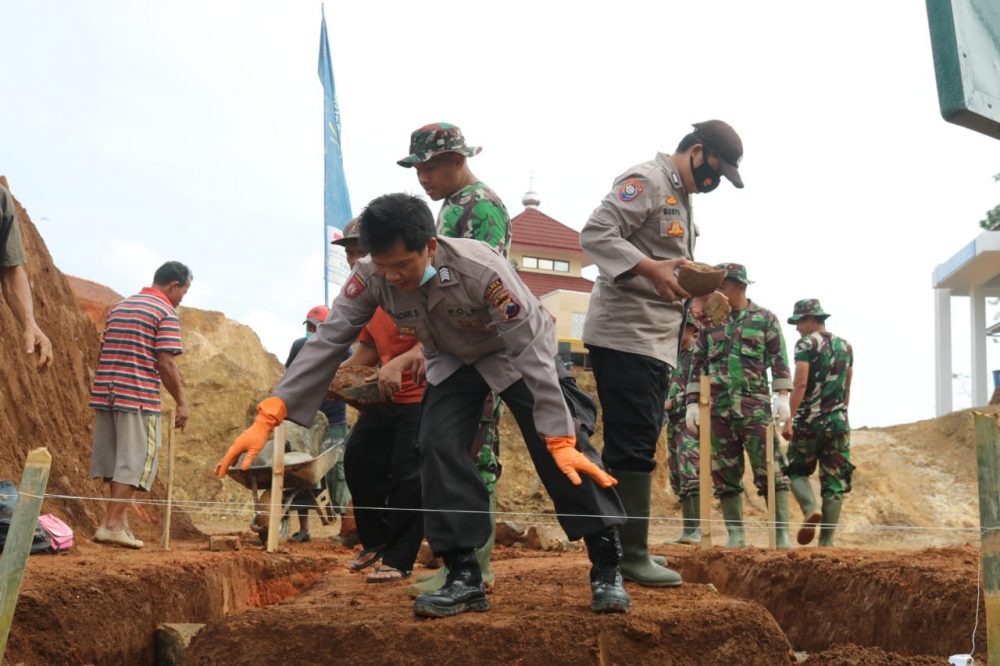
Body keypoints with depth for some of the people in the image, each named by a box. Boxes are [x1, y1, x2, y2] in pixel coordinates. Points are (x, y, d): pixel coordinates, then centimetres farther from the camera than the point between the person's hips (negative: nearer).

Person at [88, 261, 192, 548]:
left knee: (117, 459, 14)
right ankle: (111, 524, -5)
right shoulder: (166, 313, -6)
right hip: (139, 397, -8)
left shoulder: (119, 307, 18)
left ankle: (121, 519, 19)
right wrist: (182, 402, -7)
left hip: (106, 393, 8)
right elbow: (165, 363, -13)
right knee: (136, 461, -2)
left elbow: (103, 352, 18)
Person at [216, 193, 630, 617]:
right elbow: (327, 342, -26)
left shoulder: (482, 270, -39)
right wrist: (269, 416, -35)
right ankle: (464, 578, -5)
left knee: (560, 454, -16)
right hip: (453, 360, 4)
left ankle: (607, 569, -5)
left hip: (517, 354, -4)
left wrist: (561, 440, -38)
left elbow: (531, 352, -36)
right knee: (438, 447, -14)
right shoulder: (371, 277, -27)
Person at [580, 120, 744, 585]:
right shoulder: (646, 180, -9)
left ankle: (623, 550, 20)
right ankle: (631, 555, -6)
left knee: (638, 447, 13)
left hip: (657, 342, 10)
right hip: (625, 336, -10)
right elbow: (596, 234, -21)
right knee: (633, 446, -10)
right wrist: (650, 268, -31)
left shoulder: (681, 199, 22)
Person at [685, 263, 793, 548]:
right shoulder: (709, 322, 14)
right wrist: (693, 403, 6)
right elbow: (697, 364, 14)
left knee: (770, 469, -7)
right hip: (718, 407, 3)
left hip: (755, 405, -3)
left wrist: (782, 397, -9)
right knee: (725, 473, 4)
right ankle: (735, 535, 11)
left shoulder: (765, 318, 6)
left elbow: (779, 359, 2)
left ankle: (782, 532, -5)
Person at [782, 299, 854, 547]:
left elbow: (800, 384, -15)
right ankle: (826, 539, 3)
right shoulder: (845, 346, 13)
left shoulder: (807, 343, -6)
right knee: (835, 481, 5)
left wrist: (789, 419, -16)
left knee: (797, 471, 12)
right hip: (838, 422, 5)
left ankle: (810, 509, -15)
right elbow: (847, 389, 18)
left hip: (809, 421, -5)